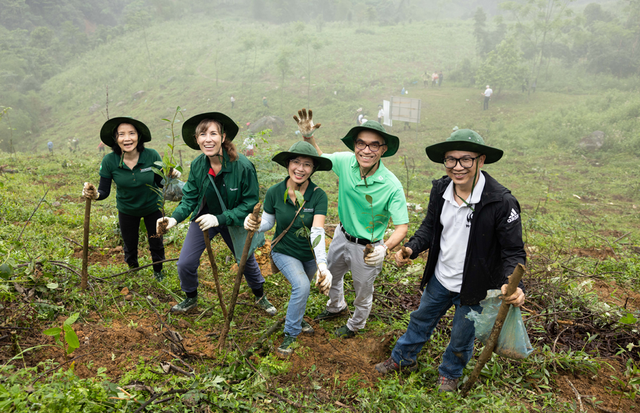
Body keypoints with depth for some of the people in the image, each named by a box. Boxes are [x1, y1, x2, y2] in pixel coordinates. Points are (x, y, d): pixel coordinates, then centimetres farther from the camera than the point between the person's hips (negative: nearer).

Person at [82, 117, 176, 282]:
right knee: (130, 246, 20)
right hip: (127, 211, 1)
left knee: (156, 243, 15)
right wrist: (95, 194, -39)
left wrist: (169, 176, -33)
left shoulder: (152, 156, -25)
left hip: (153, 208, -1)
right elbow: (104, 191, -17)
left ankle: (158, 271, 46)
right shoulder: (109, 161, -24)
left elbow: (159, 182, -11)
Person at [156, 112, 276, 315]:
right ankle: (191, 298, 31)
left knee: (247, 261, 18)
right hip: (204, 217, 2)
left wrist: (220, 219, -32)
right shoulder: (197, 165, -17)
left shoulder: (243, 166, -29)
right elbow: (190, 198, -8)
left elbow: (250, 203, -23)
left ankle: (260, 297, 47)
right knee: (185, 264, -1)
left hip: (234, 220, -2)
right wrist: (175, 218, -27)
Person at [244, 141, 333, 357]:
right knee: (302, 286, -25)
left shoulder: (318, 195, -24)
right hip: (284, 252, -2)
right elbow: (268, 222, -7)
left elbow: (317, 232, -34)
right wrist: (255, 224, -32)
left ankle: (296, 318, 58)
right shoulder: (274, 192, -20)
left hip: (310, 254, 2)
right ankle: (290, 334, -3)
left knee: (302, 287, 25)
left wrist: (323, 266, -48)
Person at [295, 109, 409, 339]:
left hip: (367, 248, -5)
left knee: (363, 293, 21)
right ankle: (337, 307, 64)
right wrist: (308, 137, -18)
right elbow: (318, 157, 1)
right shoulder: (345, 162, -18)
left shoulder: (392, 186, -31)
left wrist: (385, 247, -45)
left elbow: (402, 226, -27)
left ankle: (355, 325, 54)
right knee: (330, 275, 31)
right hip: (342, 236, 5)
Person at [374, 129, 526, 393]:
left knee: (461, 337, 20)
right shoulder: (440, 189, -10)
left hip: (474, 288, -4)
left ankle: (450, 373, 50)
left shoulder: (502, 202, -27)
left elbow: (514, 251, -21)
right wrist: (412, 248, -13)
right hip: (440, 279, 5)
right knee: (421, 320, 26)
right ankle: (402, 358, 53)